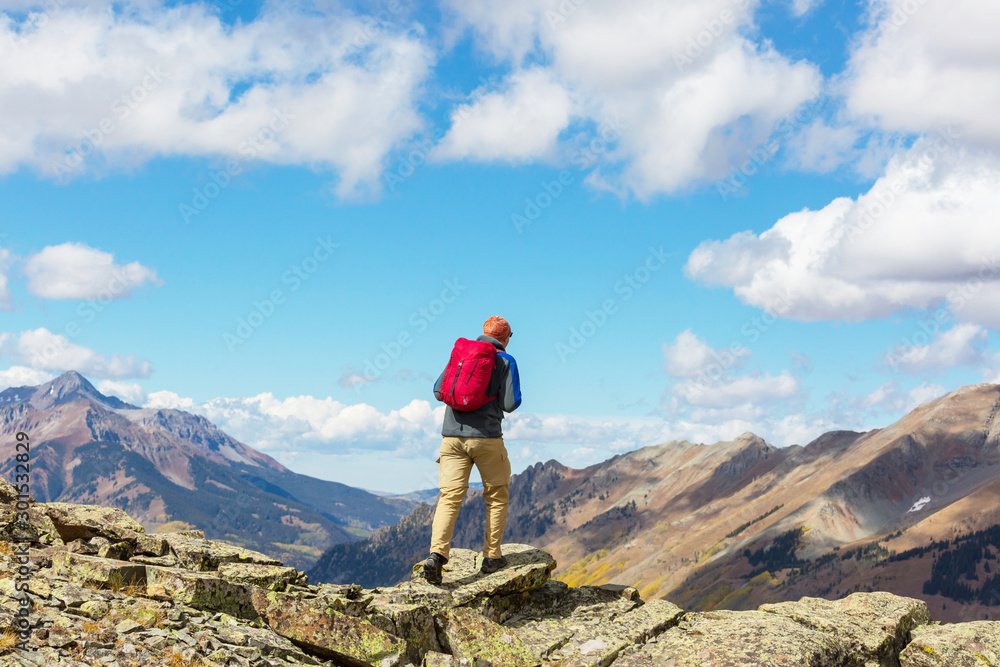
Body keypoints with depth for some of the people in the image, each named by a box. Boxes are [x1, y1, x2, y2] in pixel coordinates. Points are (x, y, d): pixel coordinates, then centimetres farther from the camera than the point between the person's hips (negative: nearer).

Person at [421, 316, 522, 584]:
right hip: (486, 436, -3)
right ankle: (491, 557, 13)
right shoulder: (505, 361, 1)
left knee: (449, 497, -3)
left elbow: (438, 391, 15)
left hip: (453, 435, 3)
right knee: (496, 496, 14)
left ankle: (437, 554, -20)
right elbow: (510, 404, -5)